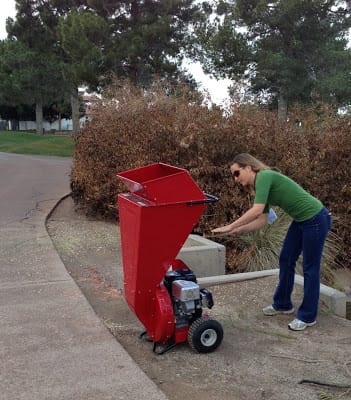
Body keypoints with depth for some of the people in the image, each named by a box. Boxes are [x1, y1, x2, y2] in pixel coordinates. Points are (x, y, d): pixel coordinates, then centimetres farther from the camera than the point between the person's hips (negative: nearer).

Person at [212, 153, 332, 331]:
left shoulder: (264, 176, -20)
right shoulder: (261, 185, 8)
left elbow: (256, 211, -32)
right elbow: (262, 220, 7)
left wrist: (230, 226, -26)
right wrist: (239, 230, -2)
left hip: (316, 219, -9)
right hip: (301, 220, 9)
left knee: (310, 267, 2)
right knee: (286, 260, 16)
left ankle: (307, 316, 16)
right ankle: (283, 304, 32)